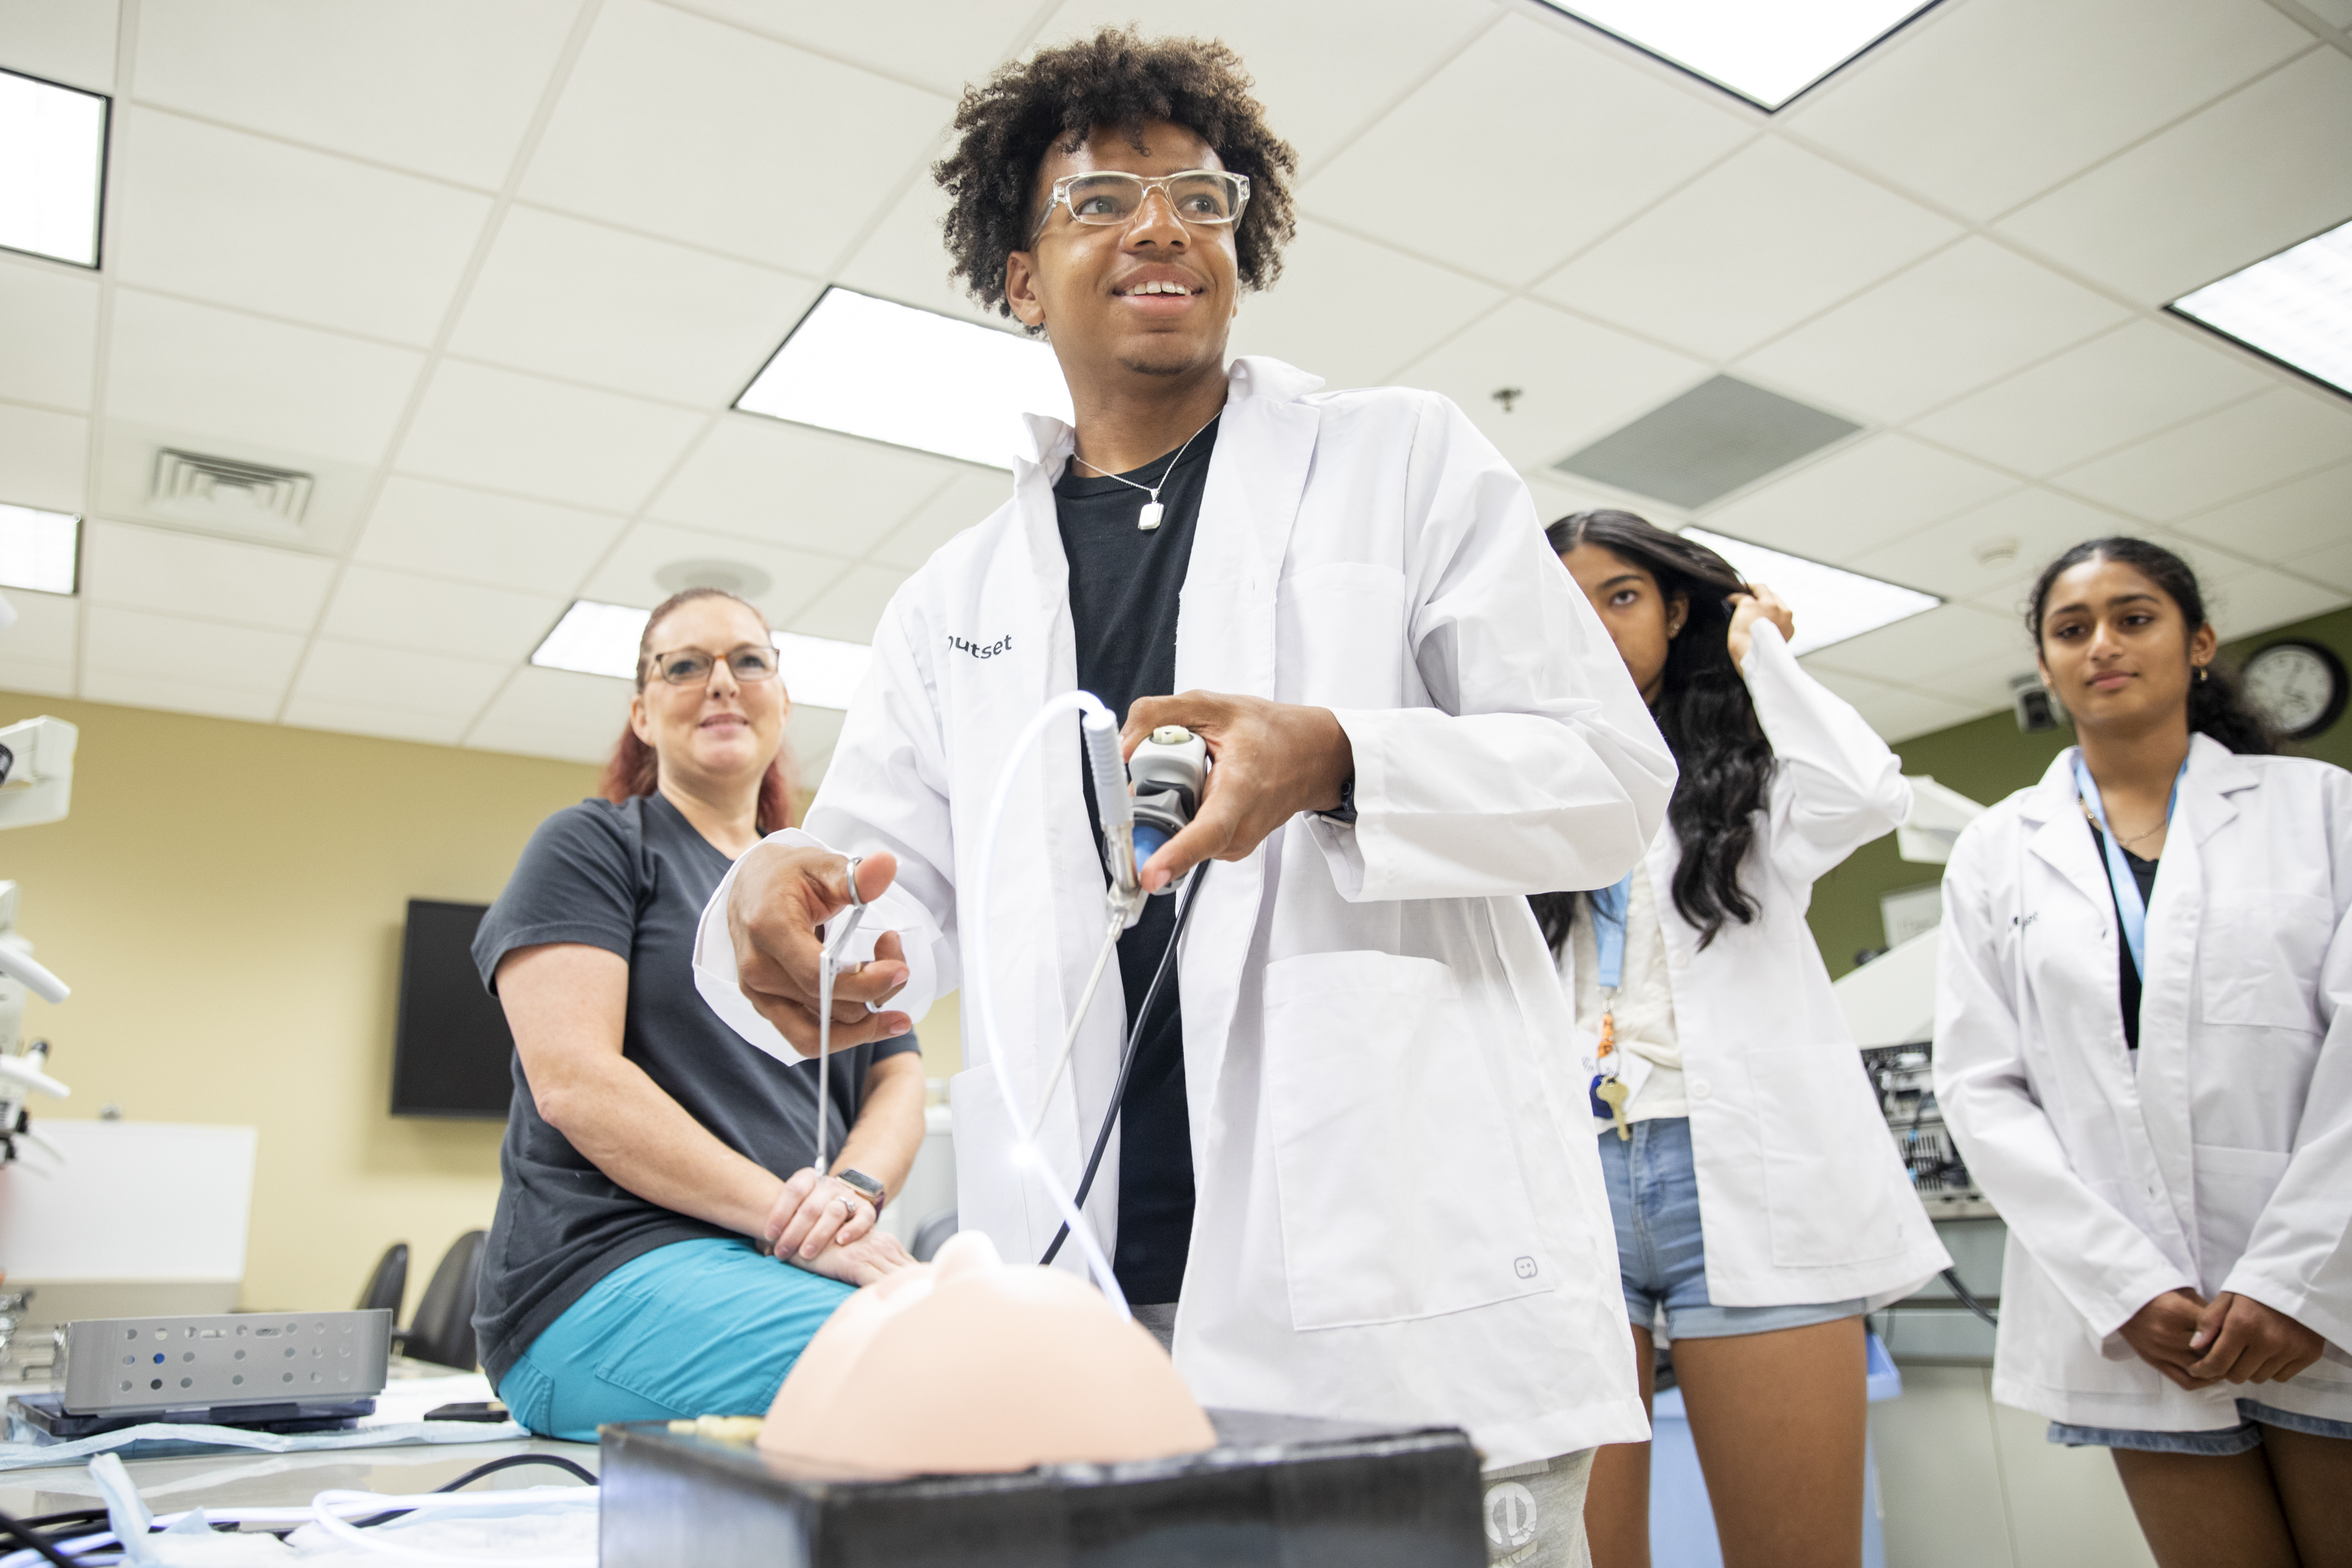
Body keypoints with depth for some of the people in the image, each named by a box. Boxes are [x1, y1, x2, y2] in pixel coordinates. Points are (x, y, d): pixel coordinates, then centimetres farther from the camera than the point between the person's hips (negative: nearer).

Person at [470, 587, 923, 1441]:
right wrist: (787, 1218, -15)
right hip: (614, 1266, -5)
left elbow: (899, 1078, 16)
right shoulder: (591, 845, 7)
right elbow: (573, 1080, -8)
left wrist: (854, 1190, -9)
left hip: (807, 1269, 6)